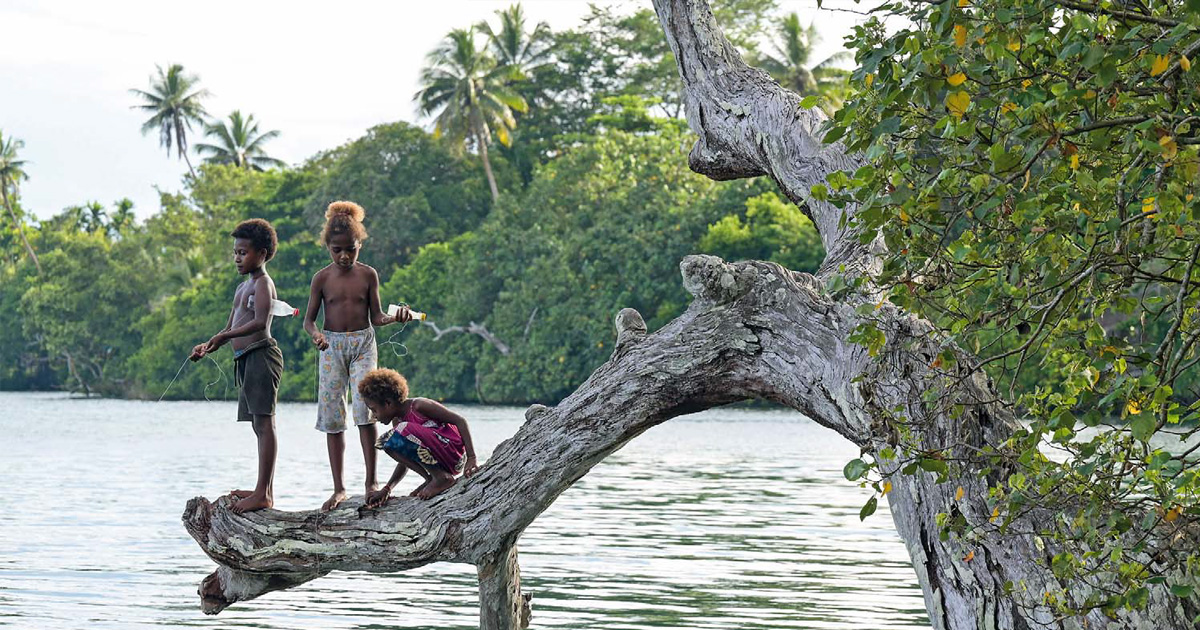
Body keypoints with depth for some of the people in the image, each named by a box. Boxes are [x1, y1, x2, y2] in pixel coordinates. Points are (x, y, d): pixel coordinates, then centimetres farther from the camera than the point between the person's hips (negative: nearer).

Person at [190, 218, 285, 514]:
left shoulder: (262, 283, -6)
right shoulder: (242, 288, 23)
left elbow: (260, 323, -21)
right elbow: (231, 328, 24)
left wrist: (225, 337, -25)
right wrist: (208, 346, 8)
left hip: (260, 354, -10)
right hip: (245, 359, 10)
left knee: (264, 423, -13)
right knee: (261, 425, 12)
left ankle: (263, 493, -17)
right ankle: (266, 490, 16)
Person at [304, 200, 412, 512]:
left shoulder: (368, 275, 1)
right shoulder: (322, 278, -1)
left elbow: (376, 316, 5)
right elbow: (309, 318, 2)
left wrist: (395, 317, -16)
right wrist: (315, 334, -19)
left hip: (363, 343, -1)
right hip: (332, 346, 1)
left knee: (365, 407, -19)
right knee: (332, 416, 0)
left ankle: (371, 481, -10)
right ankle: (339, 488, 7)